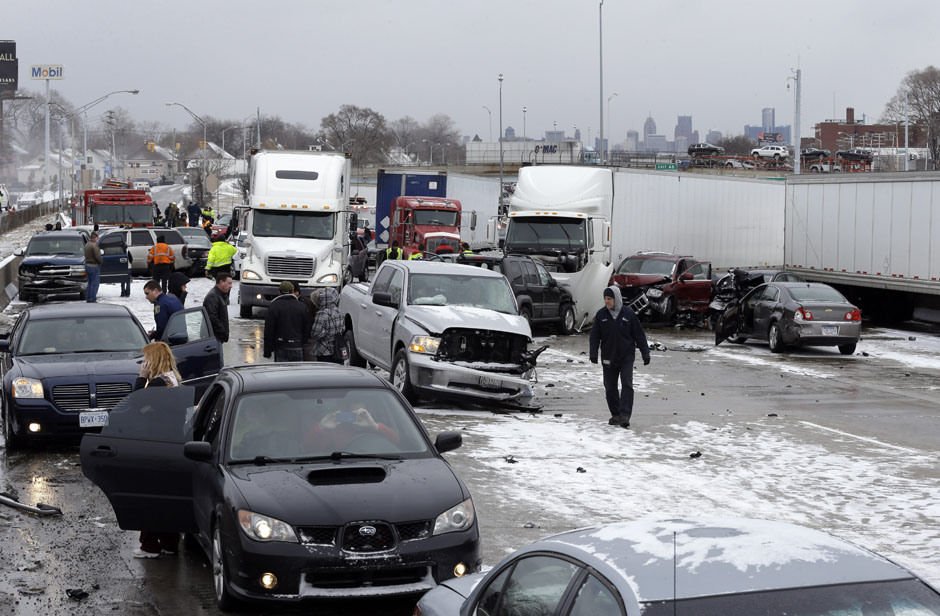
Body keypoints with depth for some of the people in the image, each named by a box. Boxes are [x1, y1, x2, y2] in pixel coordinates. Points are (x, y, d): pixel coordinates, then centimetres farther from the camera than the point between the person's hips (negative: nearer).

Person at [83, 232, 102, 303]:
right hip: (94, 266, -9)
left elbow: (86, 256, 14)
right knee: (95, 283, -5)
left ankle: (88, 298, 18)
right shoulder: (94, 245, -17)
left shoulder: (87, 245, 12)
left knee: (90, 283, 16)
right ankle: (92, 299, -7)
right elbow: (97, 256, -22)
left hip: (87, 265, 9)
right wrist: (100, 262, -5)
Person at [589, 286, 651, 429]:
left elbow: (639, 335, 2)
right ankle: (615, 415, 20)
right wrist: (593, 354, -10)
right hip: (608, 358, 2)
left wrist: (645, 354, 1)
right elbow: (595, 336, 2)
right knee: (610, 387, 8)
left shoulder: (628, 314, -3)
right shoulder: (601, 315, 1)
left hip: (627, 357, -2)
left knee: (627, 385, -12)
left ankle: (625, 415, -15)